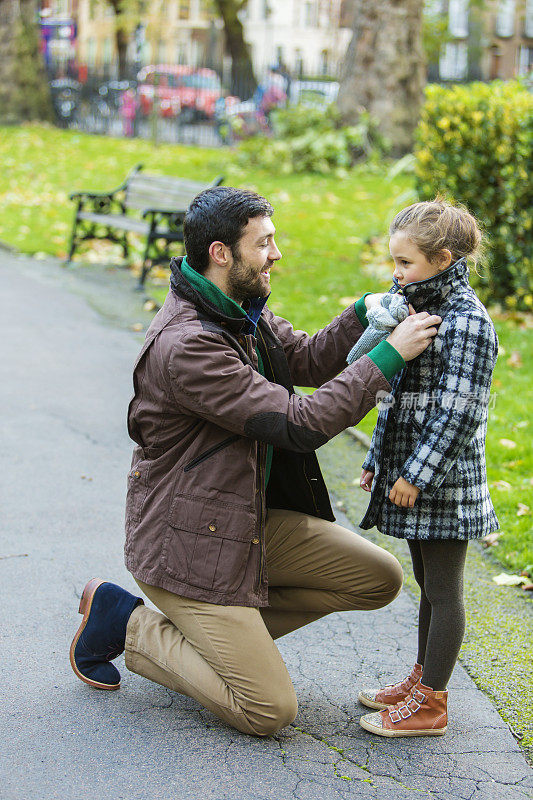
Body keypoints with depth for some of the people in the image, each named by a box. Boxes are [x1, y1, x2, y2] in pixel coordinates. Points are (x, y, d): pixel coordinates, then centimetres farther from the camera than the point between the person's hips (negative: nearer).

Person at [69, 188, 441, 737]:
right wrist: (388, 357, -25)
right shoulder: (185, 345, -28)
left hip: (254, 520, 9)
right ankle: (127, 624, 6)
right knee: (269, 711, -8)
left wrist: (364, 314, -3)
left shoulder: (242, 310, 2)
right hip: (189, 542, -9)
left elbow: (306, 359, 15)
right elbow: (299, 424, -29)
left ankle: (225, 631, 11)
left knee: (379, 579, 8)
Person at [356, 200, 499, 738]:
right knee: (427, 583, 18)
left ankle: (431, 704, 8)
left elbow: (458, 412, -21)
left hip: (444, 481, -9)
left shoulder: (468, 322, -17)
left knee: (443, 590, 0)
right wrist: (378, 461, 20)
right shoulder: (423, 311, 12)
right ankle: (420, 680, 30)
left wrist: (417, 474, -20)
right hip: (412, 473, 9)